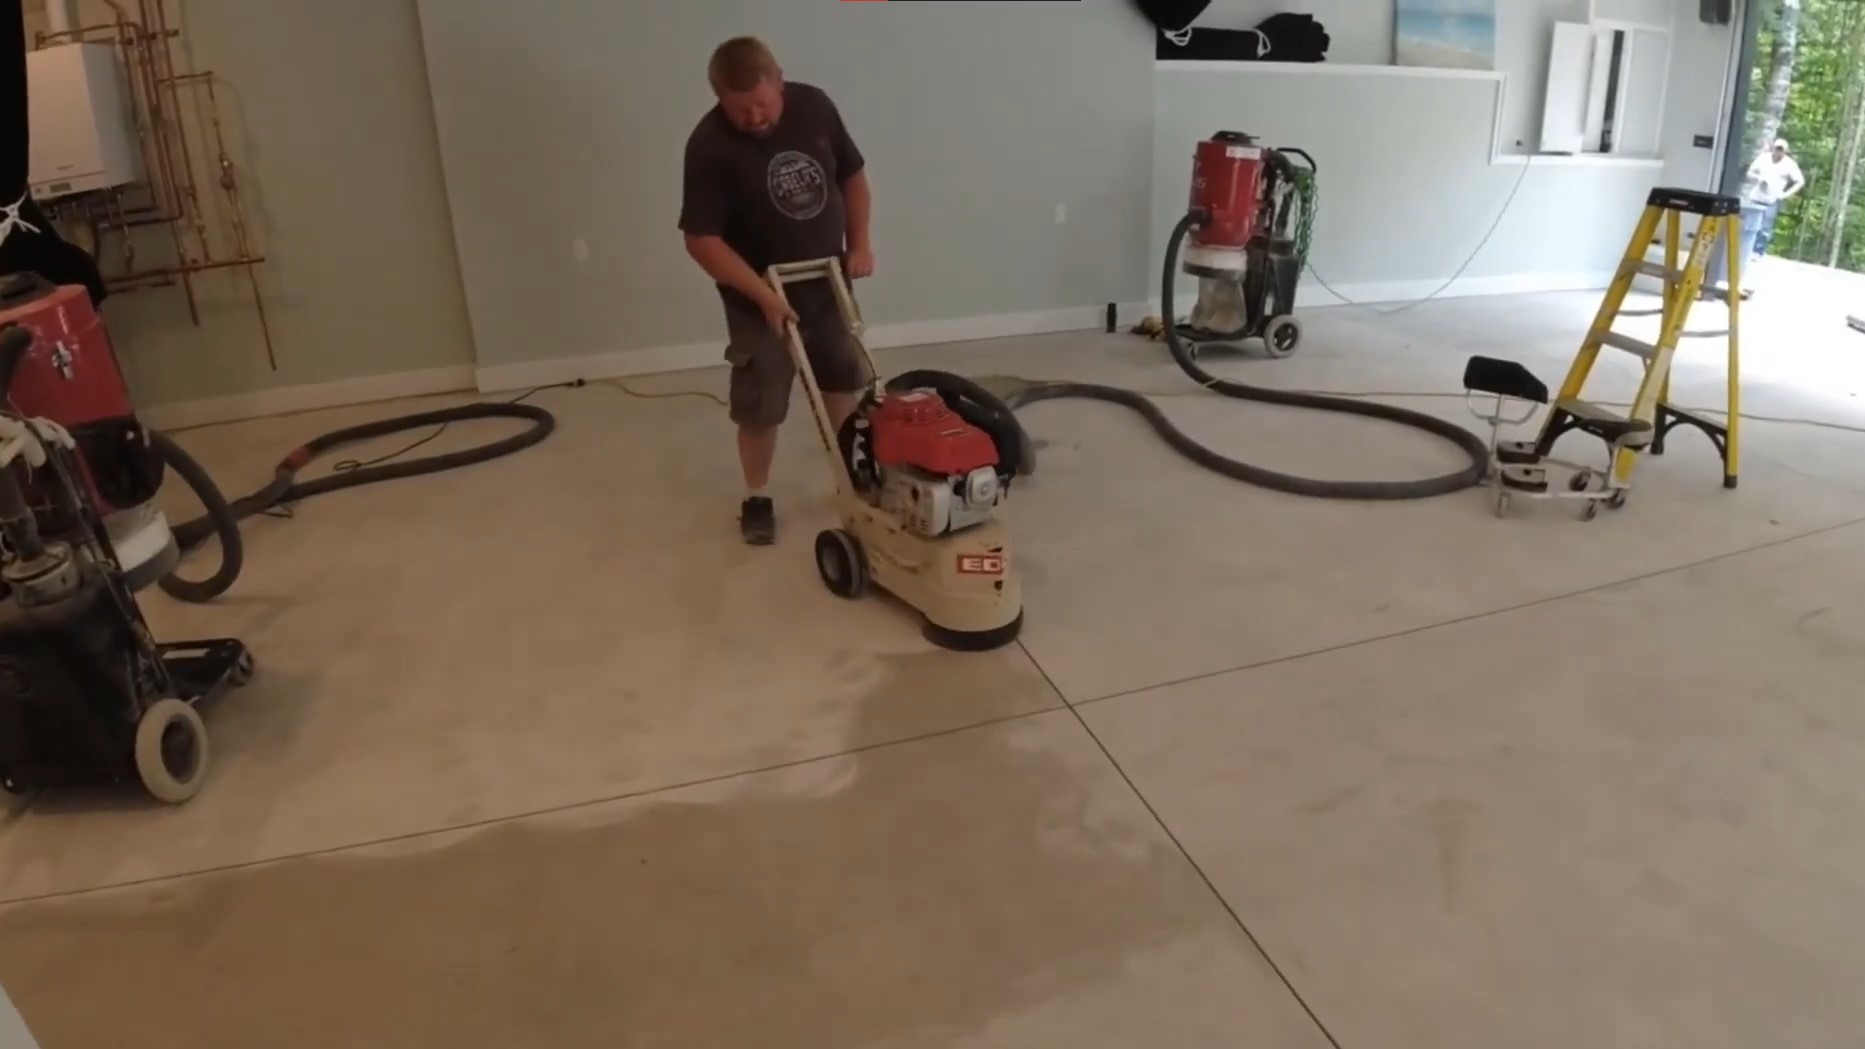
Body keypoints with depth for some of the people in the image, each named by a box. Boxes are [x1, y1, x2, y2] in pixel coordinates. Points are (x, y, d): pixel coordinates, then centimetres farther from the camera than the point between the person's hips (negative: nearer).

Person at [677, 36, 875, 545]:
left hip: (828, 282, 5)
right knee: (759, 406, 2)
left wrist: (859, 243, -3)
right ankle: (757, 498, 22)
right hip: (760, 297, -4)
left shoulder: (814, 106, -9)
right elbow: (702, 239, -22)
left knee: (844, 384, 17)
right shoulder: (710, 145, -22)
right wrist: (764, 295, -26)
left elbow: (853, 175, 6)